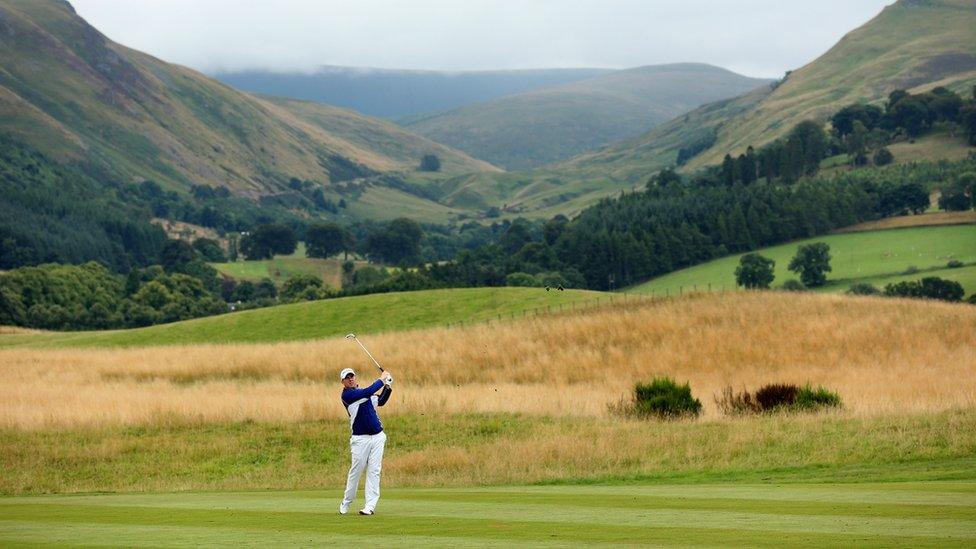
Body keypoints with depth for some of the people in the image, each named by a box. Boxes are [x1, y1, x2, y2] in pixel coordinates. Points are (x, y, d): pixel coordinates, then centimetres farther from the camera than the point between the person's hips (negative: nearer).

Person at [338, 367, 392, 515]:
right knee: (356, 470, -3)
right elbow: (368, 392, -17)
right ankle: (346, 503, 13)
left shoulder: (362, 393, 16)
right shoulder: (347, 394, -6)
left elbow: (380, 401, 27)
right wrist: (382, 379, -6)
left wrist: (388, 387, 12)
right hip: (360, 439, -5)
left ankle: (370, 505, -3)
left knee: (374, 471, -1)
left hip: (377, 436, 5)